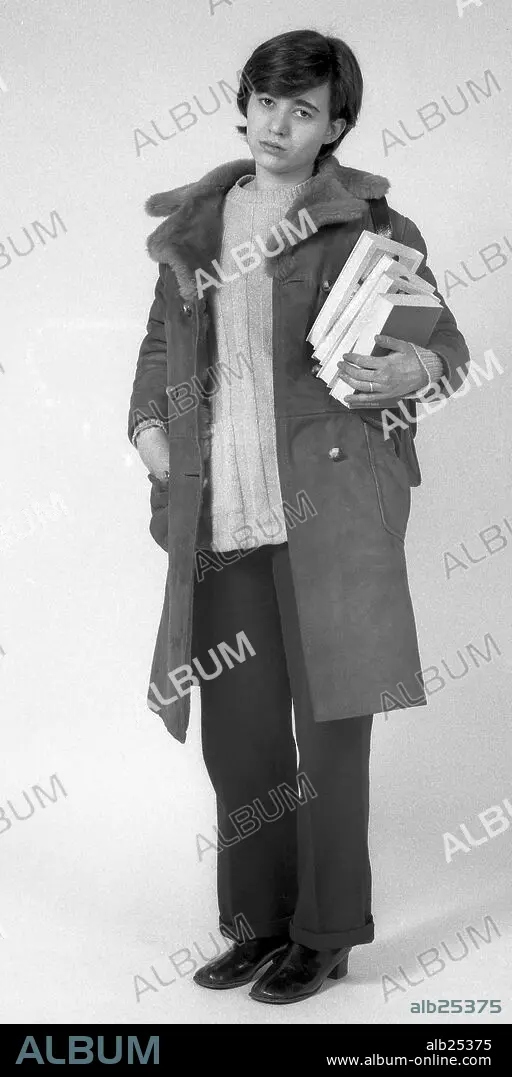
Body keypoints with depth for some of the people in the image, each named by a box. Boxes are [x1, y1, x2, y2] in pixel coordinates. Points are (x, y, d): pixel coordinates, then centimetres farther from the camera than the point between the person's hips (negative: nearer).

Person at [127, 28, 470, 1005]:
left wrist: (416, 369, -14)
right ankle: (259, 923, 26)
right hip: (222, 516, 4)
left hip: (332, 508, -4)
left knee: (331, 728, 1)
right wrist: (149, 428, 7)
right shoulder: (192, 224, 13)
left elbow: (447, 343, 8)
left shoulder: (371, 228, 2)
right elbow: (160, 343, 23)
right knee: (238, 733, 9)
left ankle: (325, 933, 18)